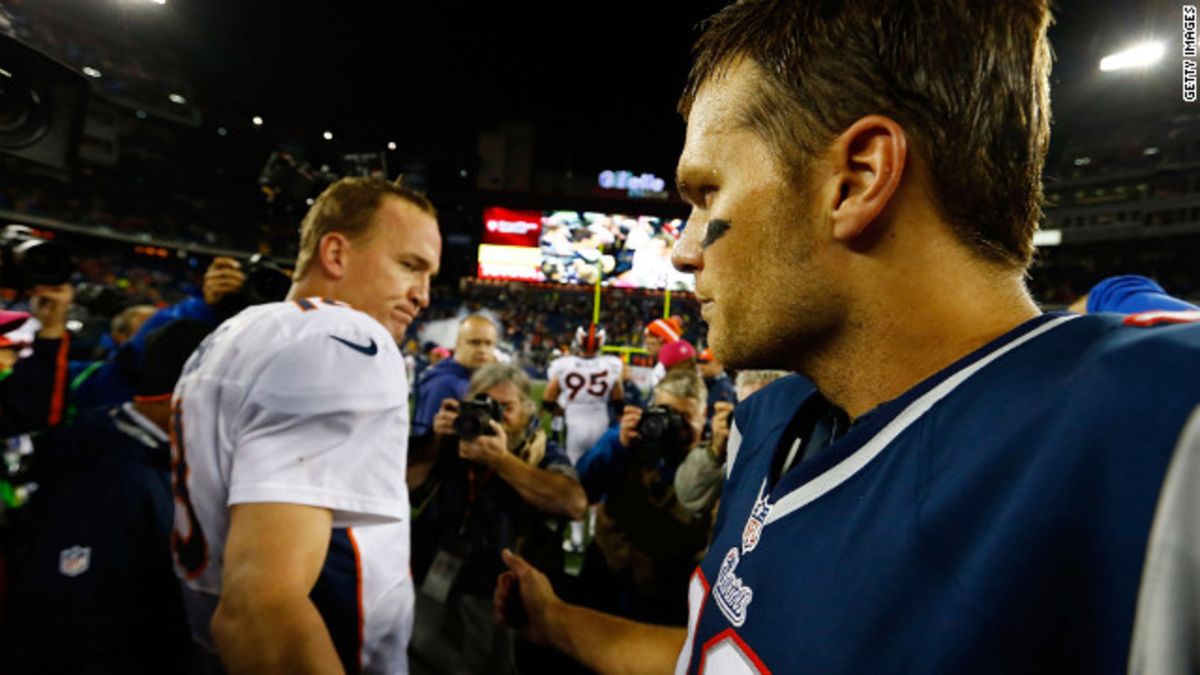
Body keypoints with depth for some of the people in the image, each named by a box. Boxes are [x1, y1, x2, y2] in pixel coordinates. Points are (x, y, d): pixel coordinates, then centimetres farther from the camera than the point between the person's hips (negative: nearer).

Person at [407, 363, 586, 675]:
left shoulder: (542, 453, -3)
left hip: (492, 603, -2)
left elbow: (575, 504, -22)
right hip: (422, 592, 3)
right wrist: (434, 443, -14)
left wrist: (502, 460, -24)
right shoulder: (448, 442, 6)